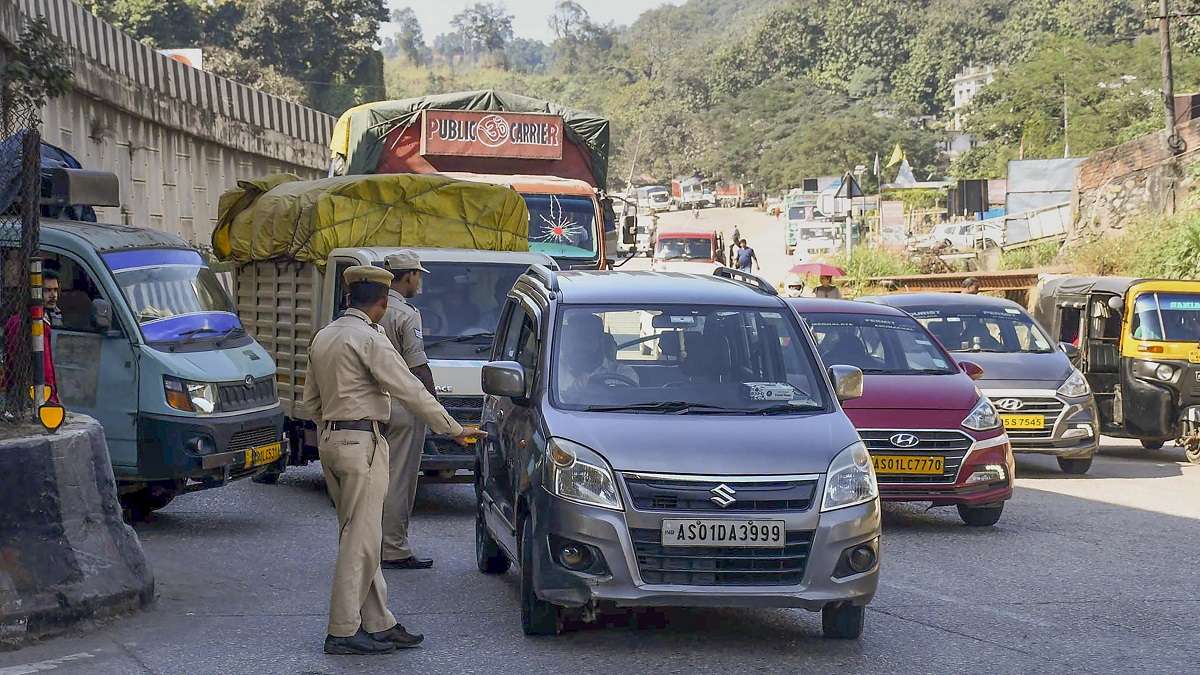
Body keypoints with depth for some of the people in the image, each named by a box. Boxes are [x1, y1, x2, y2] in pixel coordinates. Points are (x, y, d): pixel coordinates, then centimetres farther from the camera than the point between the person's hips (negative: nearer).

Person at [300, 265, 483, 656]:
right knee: (360, 539, -5)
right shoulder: (369, 338, -13)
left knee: (360, 537, 11)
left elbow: (310, 403, 18)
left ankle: (378, 624, 15)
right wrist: (455, 431, -8)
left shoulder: (324, 337, 14)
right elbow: (411, 391, -14)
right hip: (362, 443, -9)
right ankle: (344, 632, -5)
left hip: (329, 440, 9)